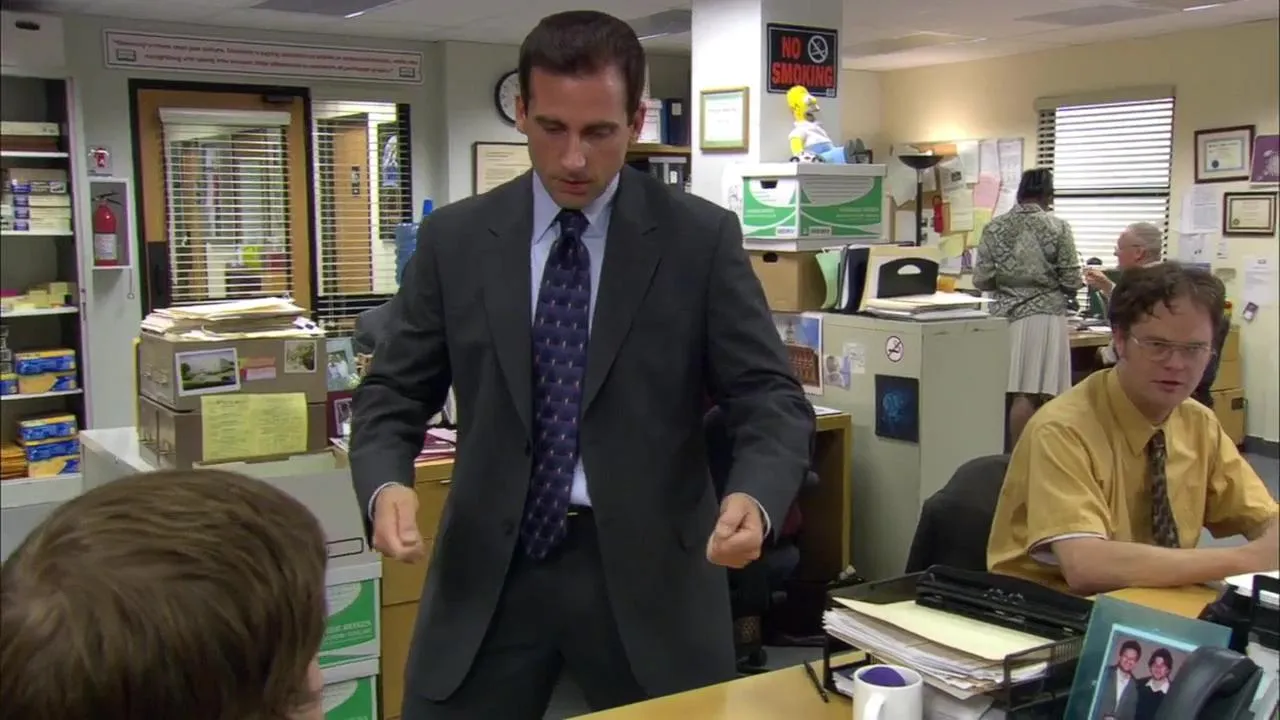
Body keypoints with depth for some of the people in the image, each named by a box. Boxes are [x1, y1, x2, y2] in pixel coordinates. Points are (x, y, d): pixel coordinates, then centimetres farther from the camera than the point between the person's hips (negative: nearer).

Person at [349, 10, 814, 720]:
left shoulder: (702, 237, -4)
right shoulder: (453, 239, 2)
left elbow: (771, 398, -5)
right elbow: (394, 391, 5)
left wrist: (753, 497, -26)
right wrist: (386, 484, -16)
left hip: (647, 569, -1)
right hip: (489, 569, 2)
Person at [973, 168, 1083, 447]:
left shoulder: (995, 228, 2)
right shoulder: (1057, 227, -4)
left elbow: (980, 280, 1)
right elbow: (1072, 282, -5)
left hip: (1006, 316, 3)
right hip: (1044, 316, -3)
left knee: (1016, 392, 7)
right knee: (1032, 394, 0)